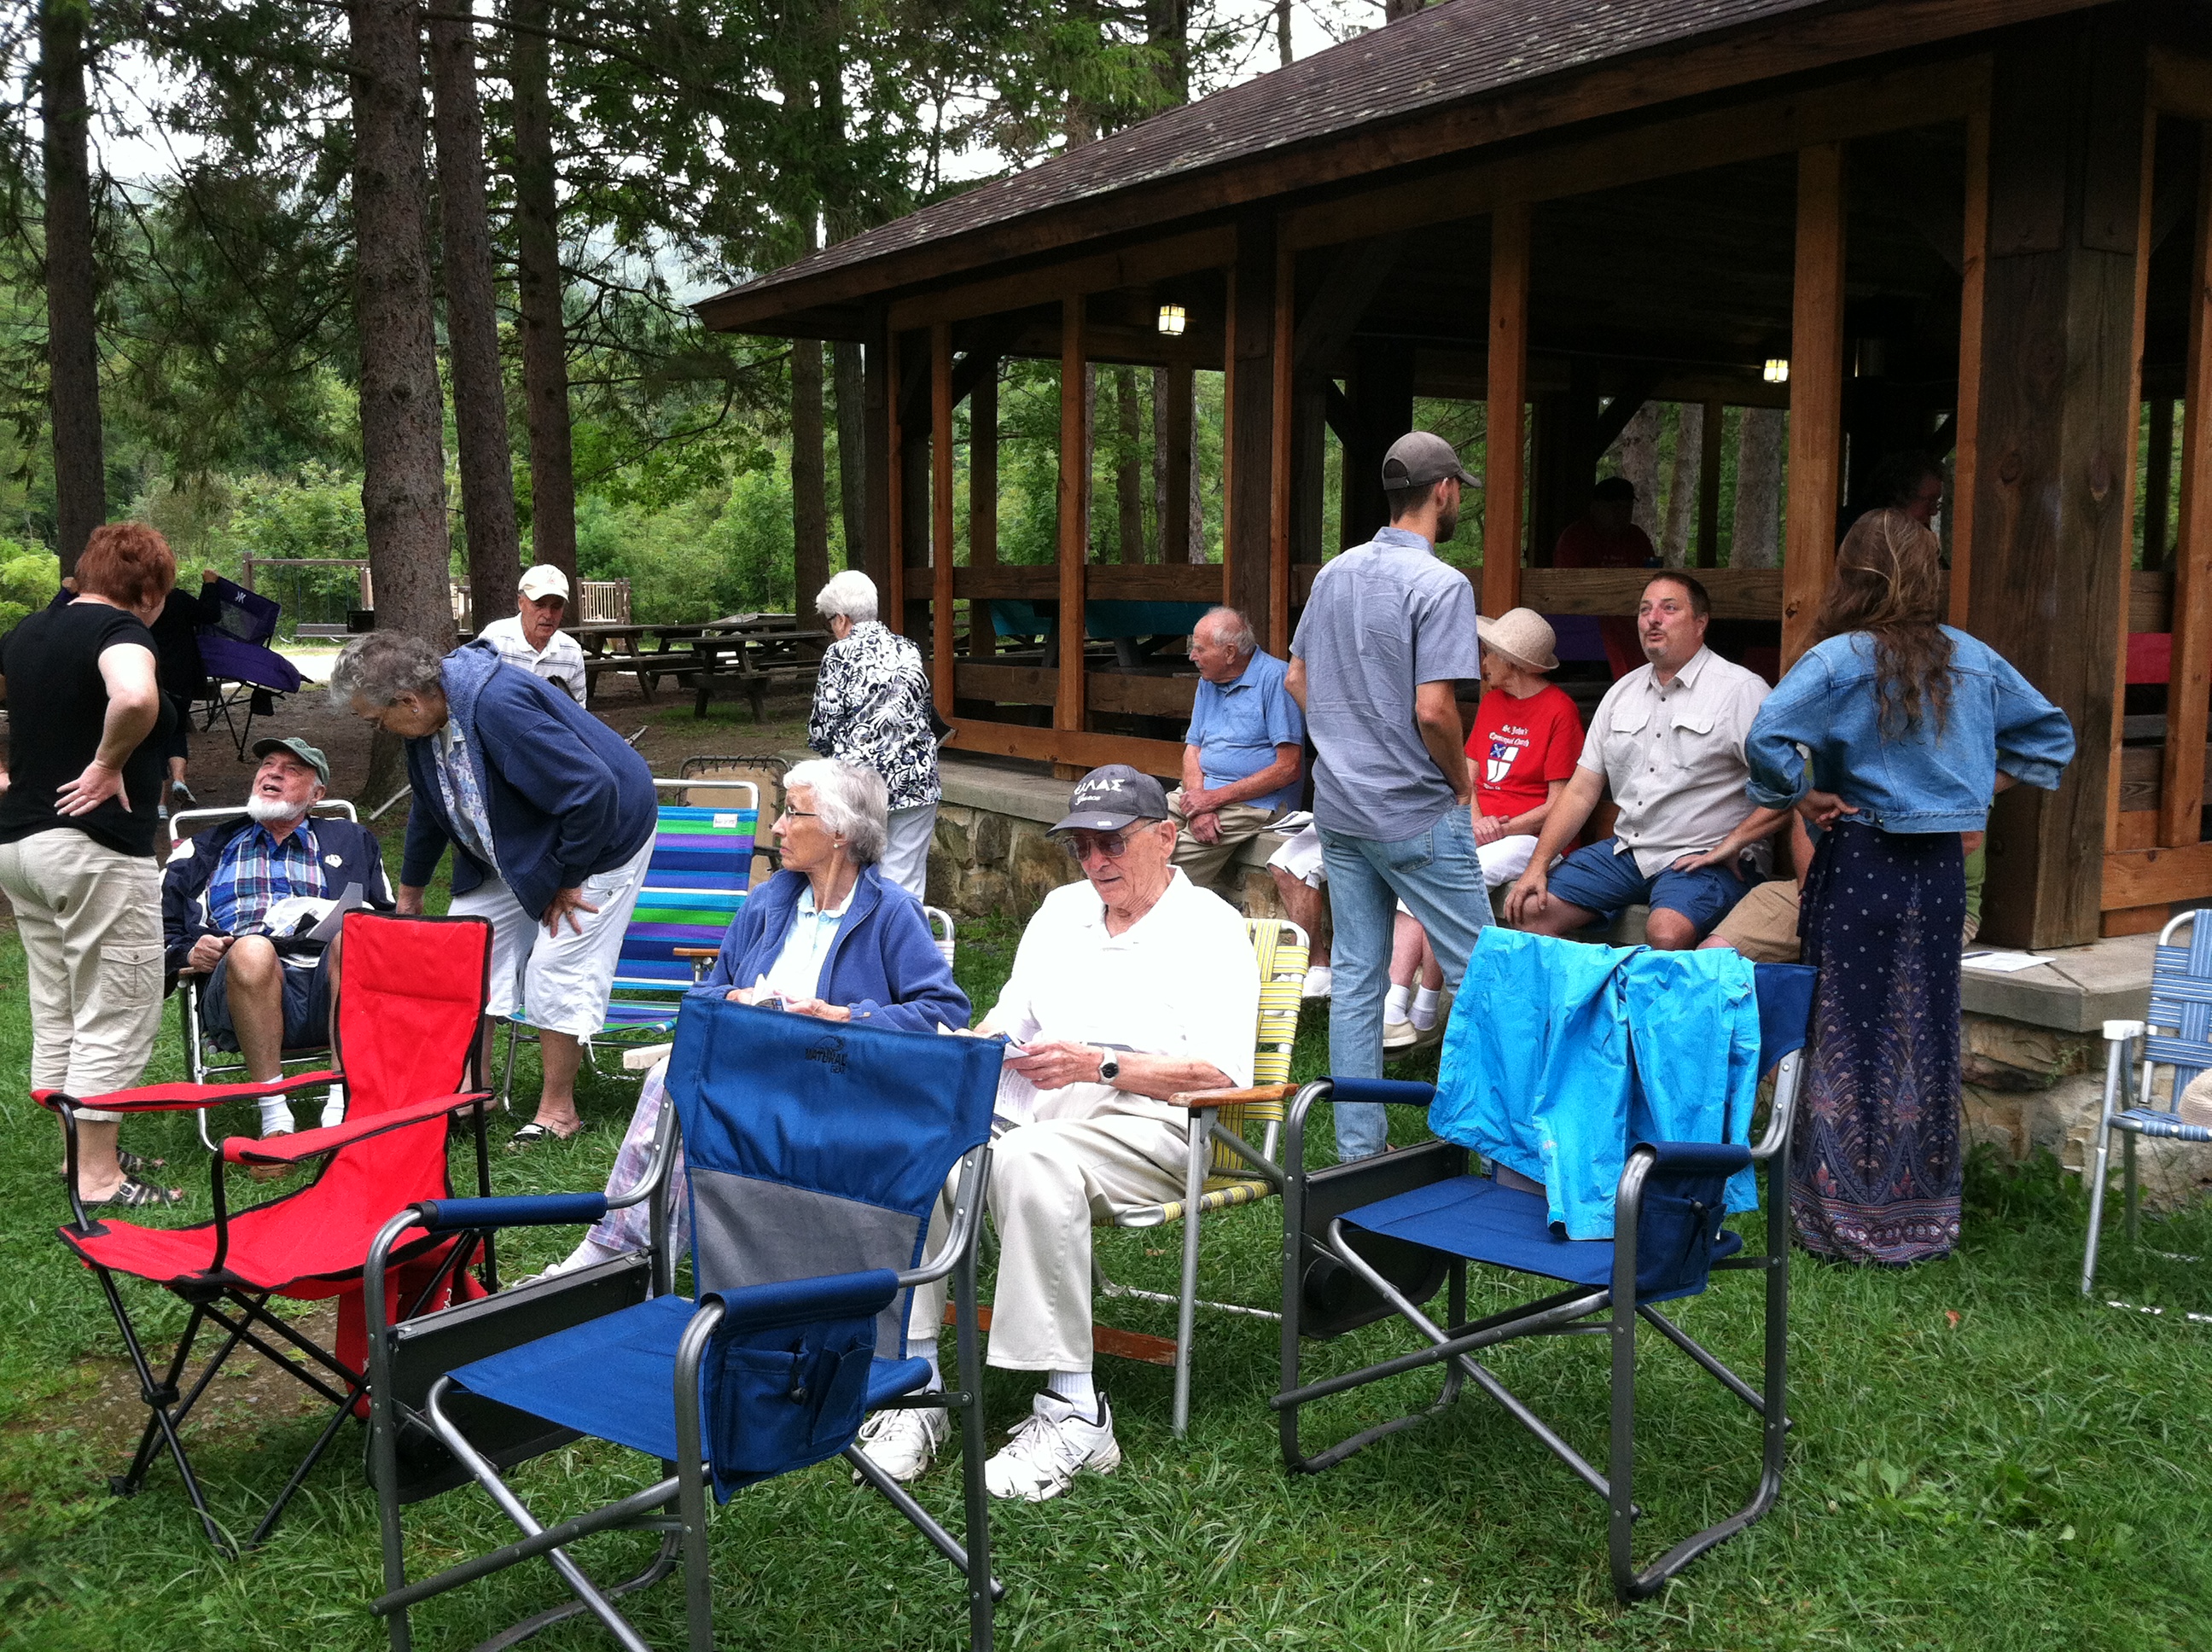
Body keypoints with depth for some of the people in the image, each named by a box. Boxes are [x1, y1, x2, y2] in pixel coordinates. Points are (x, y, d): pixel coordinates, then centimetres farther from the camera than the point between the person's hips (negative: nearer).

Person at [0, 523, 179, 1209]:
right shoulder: (119, 629, -13)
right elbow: (135, 698, -34)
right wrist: (108, 764, -19)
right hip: (96, 850, -9)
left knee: (56, 1014, 16)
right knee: (115, 1018, 0)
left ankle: (81, 1152, 27)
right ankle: (99, 1179, 4)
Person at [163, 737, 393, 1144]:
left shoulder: (350, 843, 32)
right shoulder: (204, 851, 32)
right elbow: (158, 931, 24)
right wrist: (189, 955, 1)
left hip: (330, 988, 0)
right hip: (241, 993, 0)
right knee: (251, 948, -37)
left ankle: (344, 1103, -39)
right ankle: (274, 1119, -35)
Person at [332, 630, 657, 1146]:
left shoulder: (499, 706, -36)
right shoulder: (428, 720, -6)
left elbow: (593, 790, -36)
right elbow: (430, 808, 15)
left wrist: (567, 879, -22)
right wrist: (409, 891, 27)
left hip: (600, 839, -9)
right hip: (514, 850, 9)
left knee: (556, 967, -9)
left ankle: (557, 1110, 6)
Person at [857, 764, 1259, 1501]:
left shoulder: (1209, 928, 2)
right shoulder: (1062, 909, 24)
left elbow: (1221, 1071, -10)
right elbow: (1009, 1014, 25)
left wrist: (1100, 1065, -19)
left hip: (1149, 1124, -6)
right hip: (1034, 1104, 6)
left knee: (1028, 1161, -38)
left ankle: (1073, 1413, -32)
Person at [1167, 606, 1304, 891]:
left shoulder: (1275, 679, -11)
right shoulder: (1208, 682, 15)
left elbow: (1289, 768, -16)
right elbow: (1193, 749, 12)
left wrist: (1214, 798, -15)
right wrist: (1197, 806, -10)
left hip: (1254, 802, -8)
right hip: (1200, 792, 8)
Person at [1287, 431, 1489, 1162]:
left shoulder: (1333, 574, 8)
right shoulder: (1440, 584, -15)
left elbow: (1297, 678, 16)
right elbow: (1433, 710, -21)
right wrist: (1462, 780, -5)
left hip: (1340, 809, 7)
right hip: (1416, 814, -7)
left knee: (1355, 978, 9)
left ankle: (1359, 1146, 15)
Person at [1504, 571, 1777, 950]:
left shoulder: (1741, 690, -4)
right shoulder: (1622, 692, 15)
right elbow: (1581, 791, 14)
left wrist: (1731, 845, -15)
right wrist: (1538, 865, 5)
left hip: (1700, 860, -6)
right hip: (1625, 849, 6)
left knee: (1666, 934, -34)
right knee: (1529, 910, -8)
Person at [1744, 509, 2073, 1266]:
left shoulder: (1839, 659, -12)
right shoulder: (1974, 660, 5)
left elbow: (1767, 740, -26)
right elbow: (2050, 735, 17)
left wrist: (1804, 799, -11)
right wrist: (1982, 789, 15)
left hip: (1860, 862, -4)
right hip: (1942, 867, 5)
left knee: (1853, 1039, 3)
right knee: (1926, 1040, 12)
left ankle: (1849, 1217, 10)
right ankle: (1924, 1215, 22)